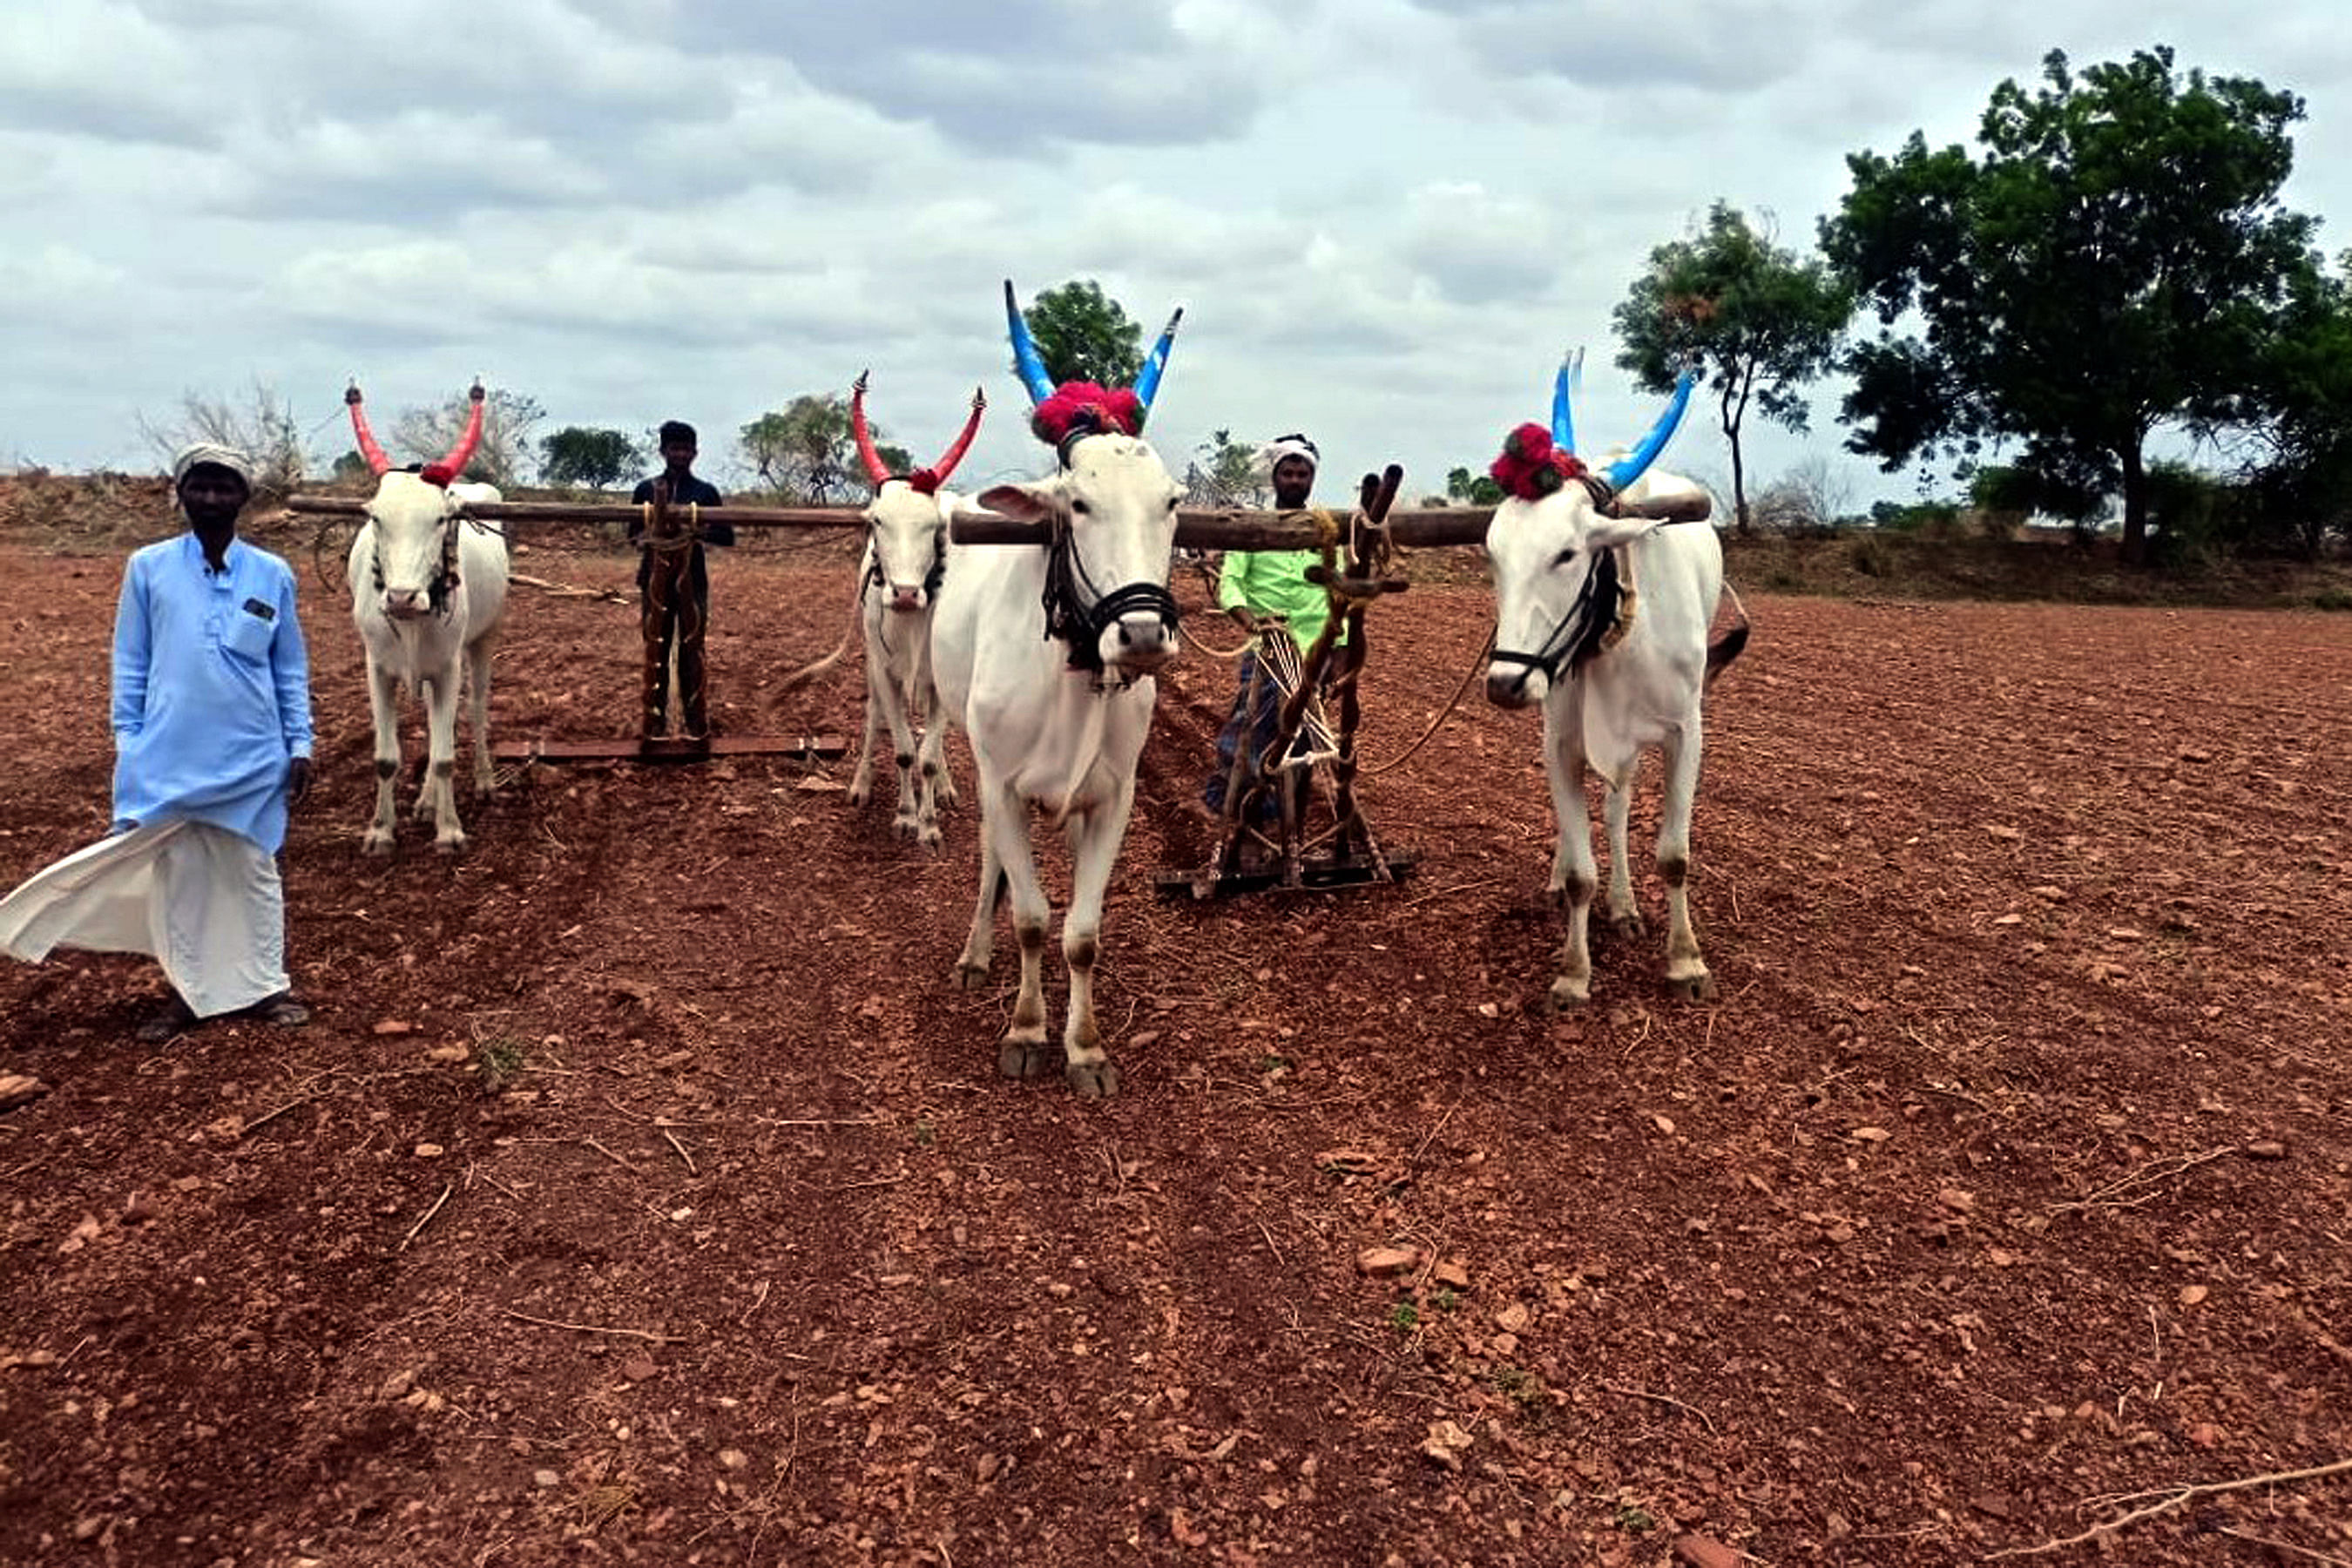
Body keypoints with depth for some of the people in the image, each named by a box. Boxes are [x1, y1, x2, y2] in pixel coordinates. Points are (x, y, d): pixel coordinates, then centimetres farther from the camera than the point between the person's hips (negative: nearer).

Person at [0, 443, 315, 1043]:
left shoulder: (272, 575, 0)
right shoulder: (149, 568, -1)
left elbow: (292, 670, 6)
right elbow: (130, 662, 4)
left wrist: (300, 746, 3)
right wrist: (127, 743, 1)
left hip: (252, 759, 0)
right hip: (169, 757, 0)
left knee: (254, 870, 9)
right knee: (177, 873, 9)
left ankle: (266, 986, 19)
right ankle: (188, 989, 21)